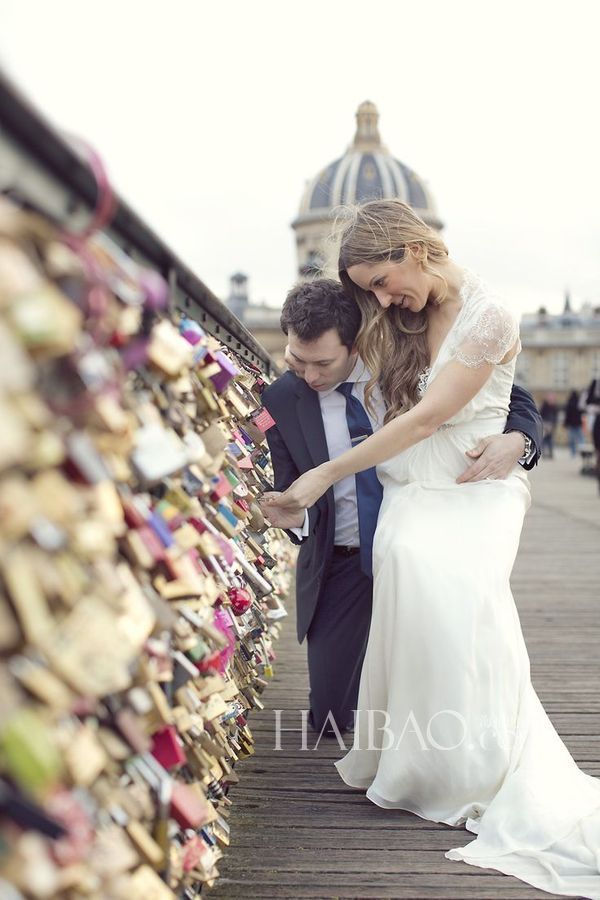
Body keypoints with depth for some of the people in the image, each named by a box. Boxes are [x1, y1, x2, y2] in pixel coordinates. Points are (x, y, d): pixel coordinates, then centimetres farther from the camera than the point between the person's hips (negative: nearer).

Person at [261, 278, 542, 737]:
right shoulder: (281, 399, -8)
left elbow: (516, 402, -5)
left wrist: (515, 442, -29)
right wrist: (292, 514, -28)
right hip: (340, 562, 1)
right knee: (330, 717, 4)